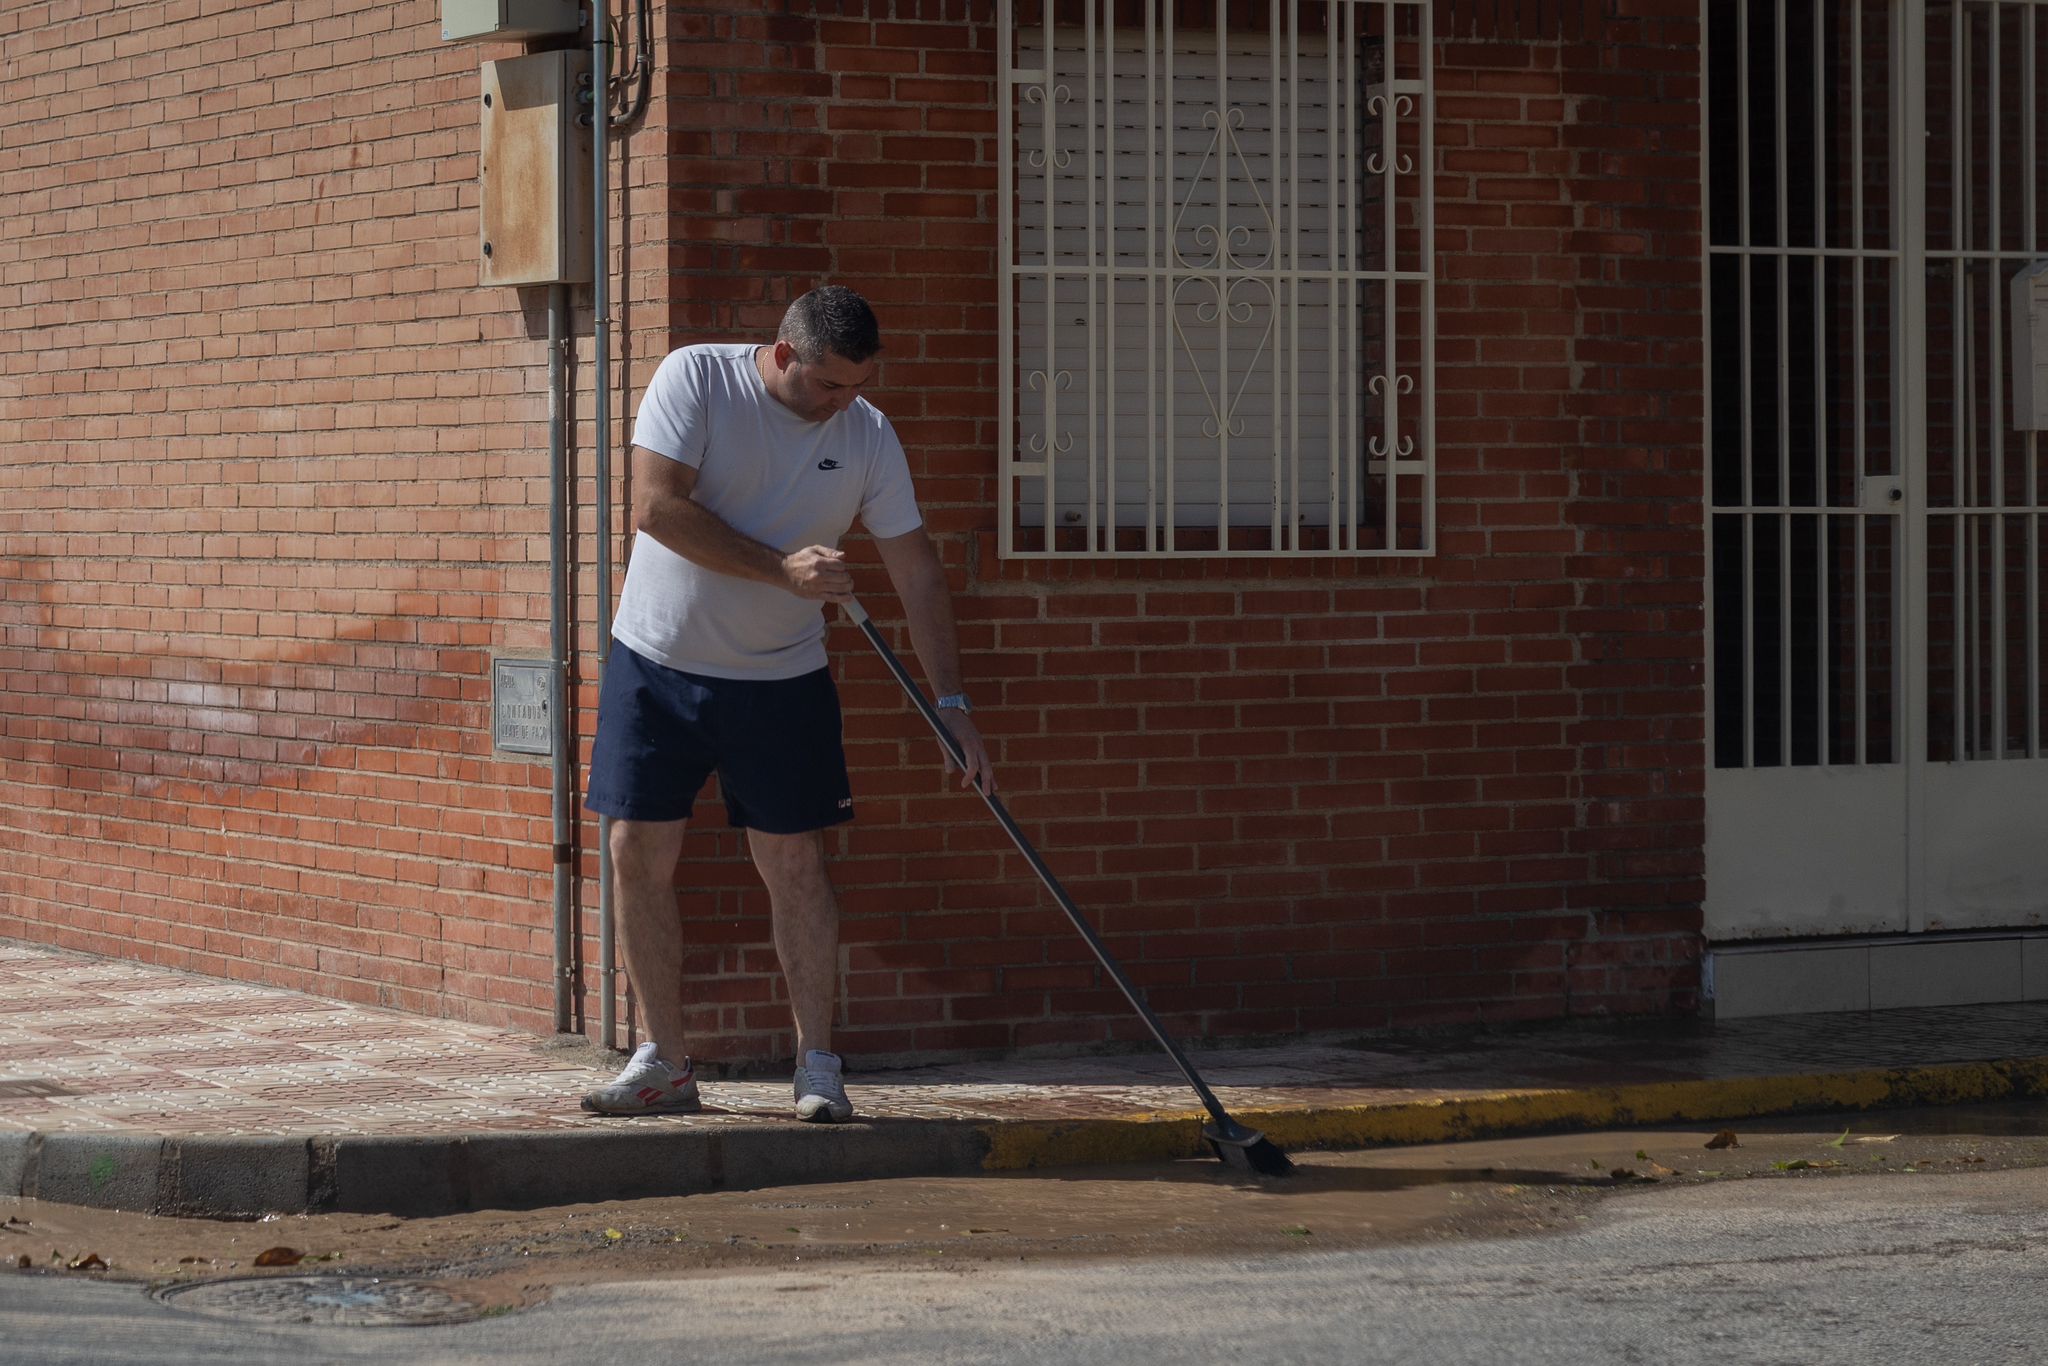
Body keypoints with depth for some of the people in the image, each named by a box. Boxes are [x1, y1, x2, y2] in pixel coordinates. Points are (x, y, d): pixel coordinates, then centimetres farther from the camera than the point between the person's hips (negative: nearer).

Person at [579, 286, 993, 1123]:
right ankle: (663, 1062, 11)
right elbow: (656, 506, -21)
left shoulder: (868, 435, -5)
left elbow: (918, 574, -2)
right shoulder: (694, 379, -12)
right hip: (657, 659, -1)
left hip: (781, 678, 1)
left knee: (794, 864, -3)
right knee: (639, 854, 0)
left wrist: (952, 703, -7)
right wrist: (782, 569, -24)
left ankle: (818, 1066, 5)